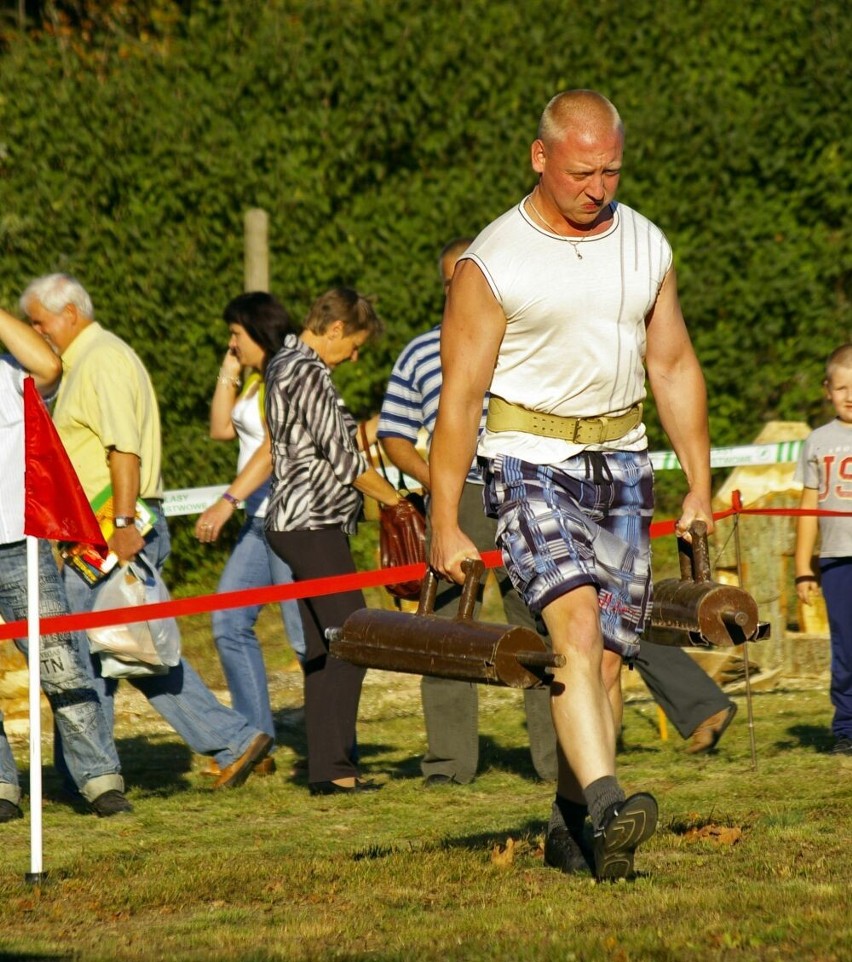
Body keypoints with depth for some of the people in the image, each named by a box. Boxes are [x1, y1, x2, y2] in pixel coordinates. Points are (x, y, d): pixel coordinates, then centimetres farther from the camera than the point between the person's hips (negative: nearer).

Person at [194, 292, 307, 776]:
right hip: (262, 519, 10)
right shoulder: (257, 380, 17)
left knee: (306, 635, -8)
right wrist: (228, 373, 14)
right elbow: (222, 429, 21)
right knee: (230, 625, 7)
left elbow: (273, 448, -21)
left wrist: (229, 501, -27)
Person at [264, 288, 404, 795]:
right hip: (312, 524, -11)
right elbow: (340, 456, -13)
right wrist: (393, 498, -3)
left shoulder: (286, 363, 17)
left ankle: (327, 765, 11)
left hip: (301, 523, 11)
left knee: (324, 648, 10)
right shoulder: (307, 372, -14)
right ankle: (332, 766, -13)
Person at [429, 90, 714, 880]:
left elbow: (674, 368, 16)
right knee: (575, 623, -24)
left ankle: (572, 828, 13)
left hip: (620, 465, 5)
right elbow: (459, 398, -7)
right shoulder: (492, 263, -8)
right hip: (531, 461, -5)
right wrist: (445, 527, -8)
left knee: (607, 657, 3)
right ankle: (606, 802, -37)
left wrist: (699, 486, 13)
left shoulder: (646, 247, 7)